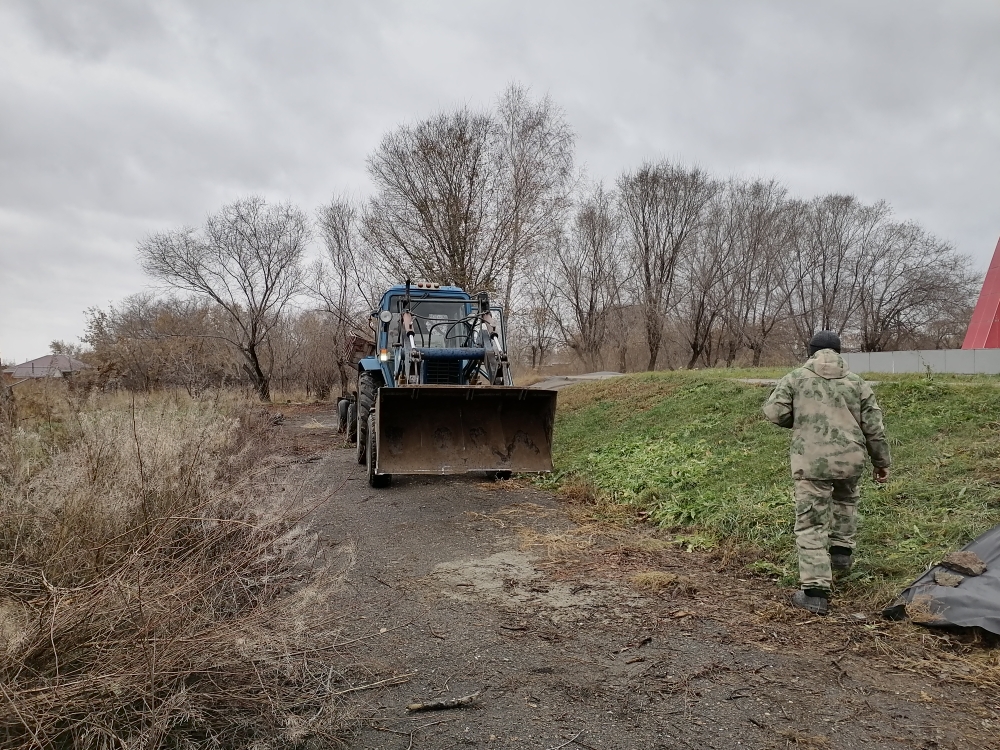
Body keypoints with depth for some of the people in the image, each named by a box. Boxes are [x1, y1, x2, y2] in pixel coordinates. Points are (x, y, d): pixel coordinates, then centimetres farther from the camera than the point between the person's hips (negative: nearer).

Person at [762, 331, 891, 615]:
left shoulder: (795, 378, 1)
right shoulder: (857, 382, 9)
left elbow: (774, 412, -7)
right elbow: (873, 427, 10)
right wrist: (882, 462, 20)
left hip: (811, 462, -3)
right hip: (851, 459, 4)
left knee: (811, 524, -1)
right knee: (846, 500, 35)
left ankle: (815, 591, -3)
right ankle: (841, 551, 38)